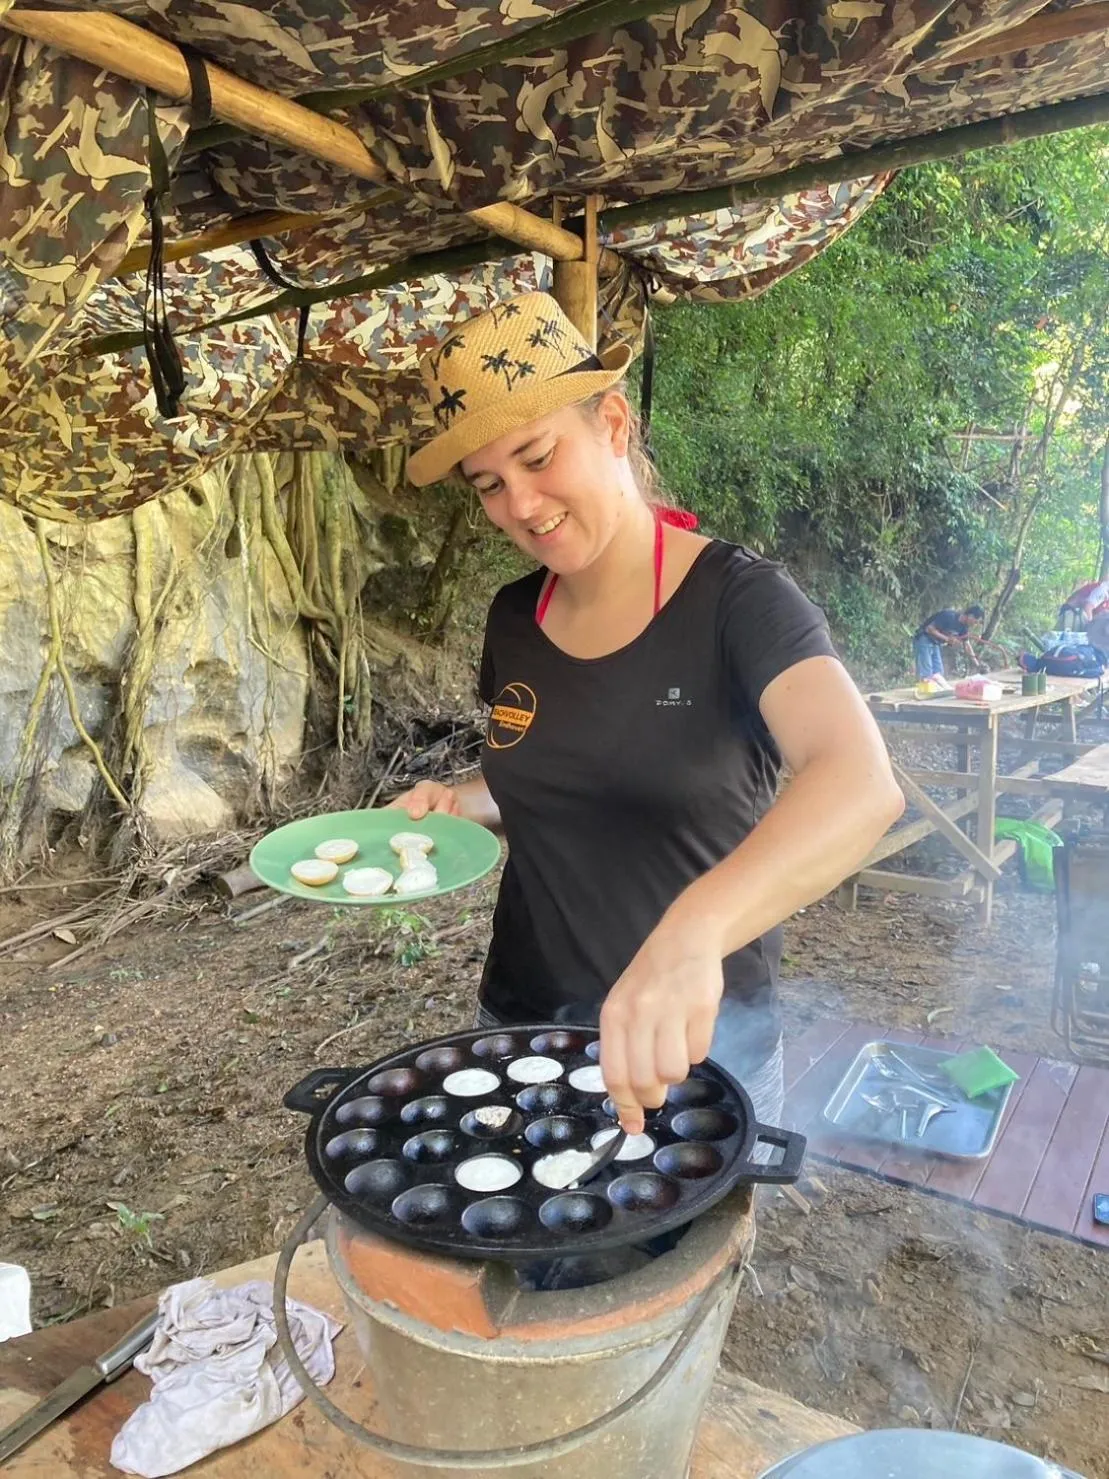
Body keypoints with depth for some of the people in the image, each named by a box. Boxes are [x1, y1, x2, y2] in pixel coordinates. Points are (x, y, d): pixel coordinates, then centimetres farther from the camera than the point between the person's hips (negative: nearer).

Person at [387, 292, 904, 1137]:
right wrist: (462, 804, -5)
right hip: (519, 1021, 5)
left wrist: (692, 933, -51)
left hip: (695, 1033, -4)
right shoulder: (514, 620, 0)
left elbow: (862, 786, -35)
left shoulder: (738, 601, -18)